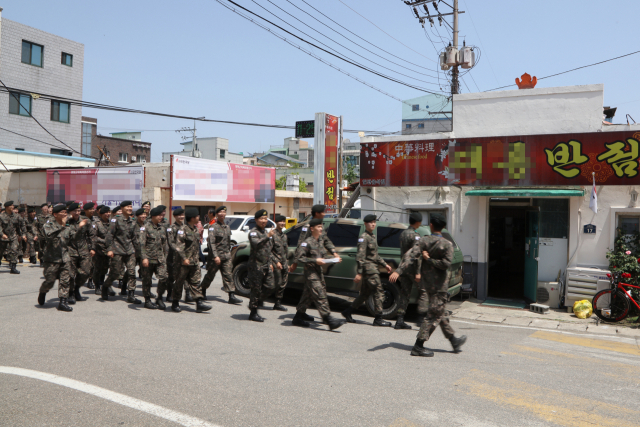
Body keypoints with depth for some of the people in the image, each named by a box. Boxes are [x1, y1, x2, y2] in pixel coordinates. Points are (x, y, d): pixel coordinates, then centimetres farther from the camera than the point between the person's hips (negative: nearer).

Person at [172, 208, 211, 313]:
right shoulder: (183, 229, -13)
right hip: (184, 262, -8)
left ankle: (199, 302, 2)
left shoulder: (194, 229, 14)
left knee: (195, 282, 4)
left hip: (194, 261, 8)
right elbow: (179, 245, -20)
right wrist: (184, 258, -24)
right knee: (179, 282, 4)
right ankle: (175, 303, 16)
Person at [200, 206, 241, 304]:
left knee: (228, 275, -3)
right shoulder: (213, 227, -7)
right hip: (215, 256, -5)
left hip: (226, 256, 5)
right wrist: (215, 256, -23)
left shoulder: (227, 227, 14)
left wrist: (228, 254, 15)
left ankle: (232, 296, -7)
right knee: (210, 275, 8)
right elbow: (211, 243, -15)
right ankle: (202, 290, 31)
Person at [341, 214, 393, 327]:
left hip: (373, 268, 10)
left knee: (365, 294, 13)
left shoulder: (373, 237, 19)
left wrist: (385, 265, 23)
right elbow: (360, 256, -17)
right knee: (379, 292, -8)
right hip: (368, 268, -10)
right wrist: (359, 273, -22)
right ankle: (378, 319, -3)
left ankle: (348, 312, 21)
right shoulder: (364, 238, -11)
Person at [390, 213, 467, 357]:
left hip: (427, 283, 6)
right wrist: (430, 260, -11)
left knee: (442, 314, 18)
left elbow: (411, 257, -13)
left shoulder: (423, 241, -1)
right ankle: (418, 346, -4)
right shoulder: (446, 245, -11)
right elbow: (446, 263, -23)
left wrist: (398, 271, -20)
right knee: (434, 316, -1)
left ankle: (453, 340, 33)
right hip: (439, 285, -6)